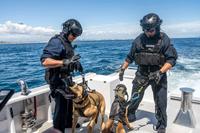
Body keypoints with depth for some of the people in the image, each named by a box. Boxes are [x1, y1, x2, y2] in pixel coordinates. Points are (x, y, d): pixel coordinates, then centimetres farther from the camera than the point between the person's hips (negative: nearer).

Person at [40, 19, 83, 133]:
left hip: (66, 78, 10)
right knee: (61, 106, 1)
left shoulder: (67, 42, 10)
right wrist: (65, 62, -37)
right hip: (58, 80, -10)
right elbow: (45, 61, -30)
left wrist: (75, 63, 5)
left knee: (69, 102, 24)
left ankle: (69, 123, 46)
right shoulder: (56, 42, -19)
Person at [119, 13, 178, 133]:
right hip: (141, 74, 2)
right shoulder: (139, 39, 0)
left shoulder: (164, 39, -9)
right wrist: (122, 69, 7)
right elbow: (130, 57, 9)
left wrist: (160, 72, -24)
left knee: (160, 103, 7)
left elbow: (172, 59, -12)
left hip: (158, 75, -2)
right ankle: (129, 116, 33)